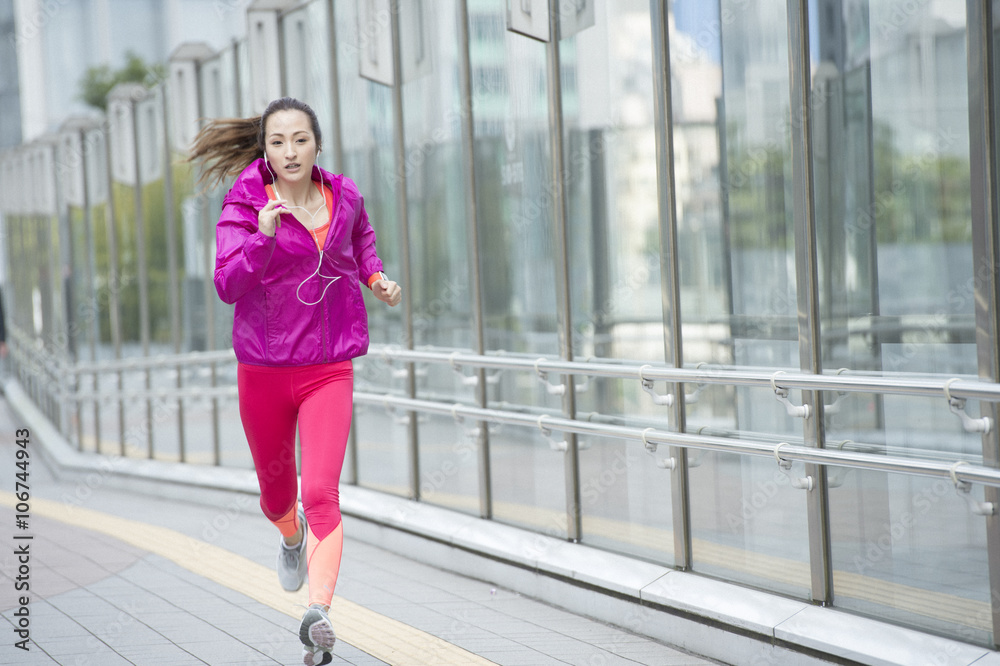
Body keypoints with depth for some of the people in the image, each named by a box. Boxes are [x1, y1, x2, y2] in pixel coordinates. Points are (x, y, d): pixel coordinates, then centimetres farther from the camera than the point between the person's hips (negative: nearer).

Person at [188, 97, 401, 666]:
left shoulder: (344, 196, 1)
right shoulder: (244, 204, -9)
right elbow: (228, 285, -22)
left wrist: (376, 278, 8)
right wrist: (262, 237, -36)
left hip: (329, 370, 0)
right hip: (263, 371, 0)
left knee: (321, 493, -17)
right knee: (276, 490, 19)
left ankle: (319, 613, -23)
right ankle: (292, 539, 54)